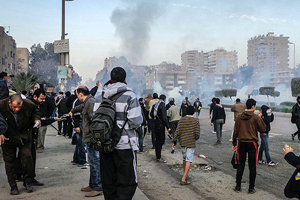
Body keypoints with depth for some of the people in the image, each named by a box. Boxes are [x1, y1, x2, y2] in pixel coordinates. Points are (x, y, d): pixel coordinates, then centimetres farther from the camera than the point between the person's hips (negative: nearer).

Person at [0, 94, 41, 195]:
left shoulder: (29, 105, -17)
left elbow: (34, 114, 5)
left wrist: (36, 119, -16)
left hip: (24, 136, 1)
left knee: (27, 157, -7)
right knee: (9, 161, 4)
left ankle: (28, 182, 12)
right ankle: (13, 186, 18)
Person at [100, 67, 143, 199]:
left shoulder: (103, 96, 3)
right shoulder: (129, 95, -11)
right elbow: (136, 122, -18)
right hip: (125, 145, -5)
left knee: (108, 182, 17)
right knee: (127, 183, 4)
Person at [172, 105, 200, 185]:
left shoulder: (181, 120, -1)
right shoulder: (196, 121, -7)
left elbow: (177, 132, -4)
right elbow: (197, 134, -9)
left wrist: (174, 142, 5)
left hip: (183, 143, 4)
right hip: (191, 143, -4)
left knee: (184, 159, 21)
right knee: (188, 161, -3)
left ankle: (185, 174, 38)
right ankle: (183, 179, -9)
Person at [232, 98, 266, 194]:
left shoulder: (239, 117, 1)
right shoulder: (256, 117, -9)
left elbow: (235, 131, 3)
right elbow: (262, 129, -1)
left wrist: (234, 144, 12)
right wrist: (260, 118, 7)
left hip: (241, 143, 3)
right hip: (252, 143, -3)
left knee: (240, 165, 11)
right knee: (252, 166, 7)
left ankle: (238, 186, 16)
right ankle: (251, 188, 12)